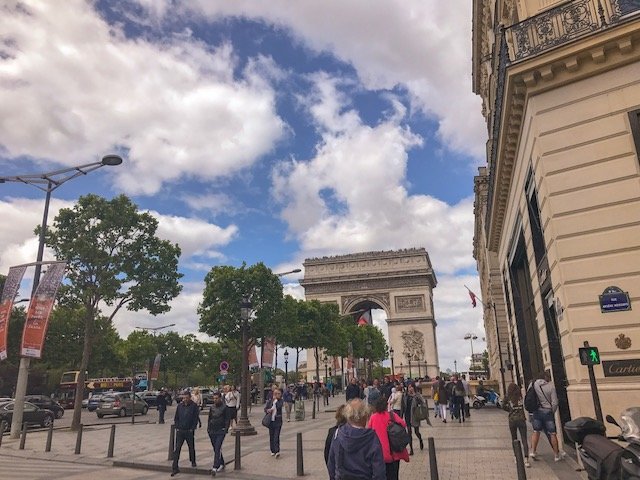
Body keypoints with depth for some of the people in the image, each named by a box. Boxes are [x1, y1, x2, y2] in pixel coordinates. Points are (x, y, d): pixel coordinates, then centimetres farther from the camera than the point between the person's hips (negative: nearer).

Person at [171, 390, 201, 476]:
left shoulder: (194, 406, -7)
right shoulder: (179, 406, 3)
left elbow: (196, 418, -5)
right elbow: (176, 418, 10)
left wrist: (192, 428, -9)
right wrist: (177, 427, 1)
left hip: (189, 431, -2)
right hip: (180, 431, 2)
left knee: (191, 448, 13)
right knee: (177, 449, -3)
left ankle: (193, 462, 33)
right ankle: (175, 467, -1)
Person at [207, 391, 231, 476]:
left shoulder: (225, 408, -4)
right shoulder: (212, 407, 10)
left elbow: (228, 420, -3)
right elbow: (209, 418, 19)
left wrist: (225, 429, -11)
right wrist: (208, 428, 10)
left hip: (220, 432, -5)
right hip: (212, 431, 6)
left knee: (217, 448, -14)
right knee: (215, 449, 12)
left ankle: (215, 467, -16)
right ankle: (221, 464, 26)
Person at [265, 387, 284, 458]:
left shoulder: (281, 401, -2)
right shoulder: (270, 401, 5)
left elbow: (279, 406, -21)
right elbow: (265, 408, 4)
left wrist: (276, 400, -11)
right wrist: (268, 410, -17)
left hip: (278, 421, -3)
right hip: (271, 420, 3)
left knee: (276, 436, -12)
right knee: (271, 436, 10)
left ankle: (277, 451, -14)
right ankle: (273, 451, 23)